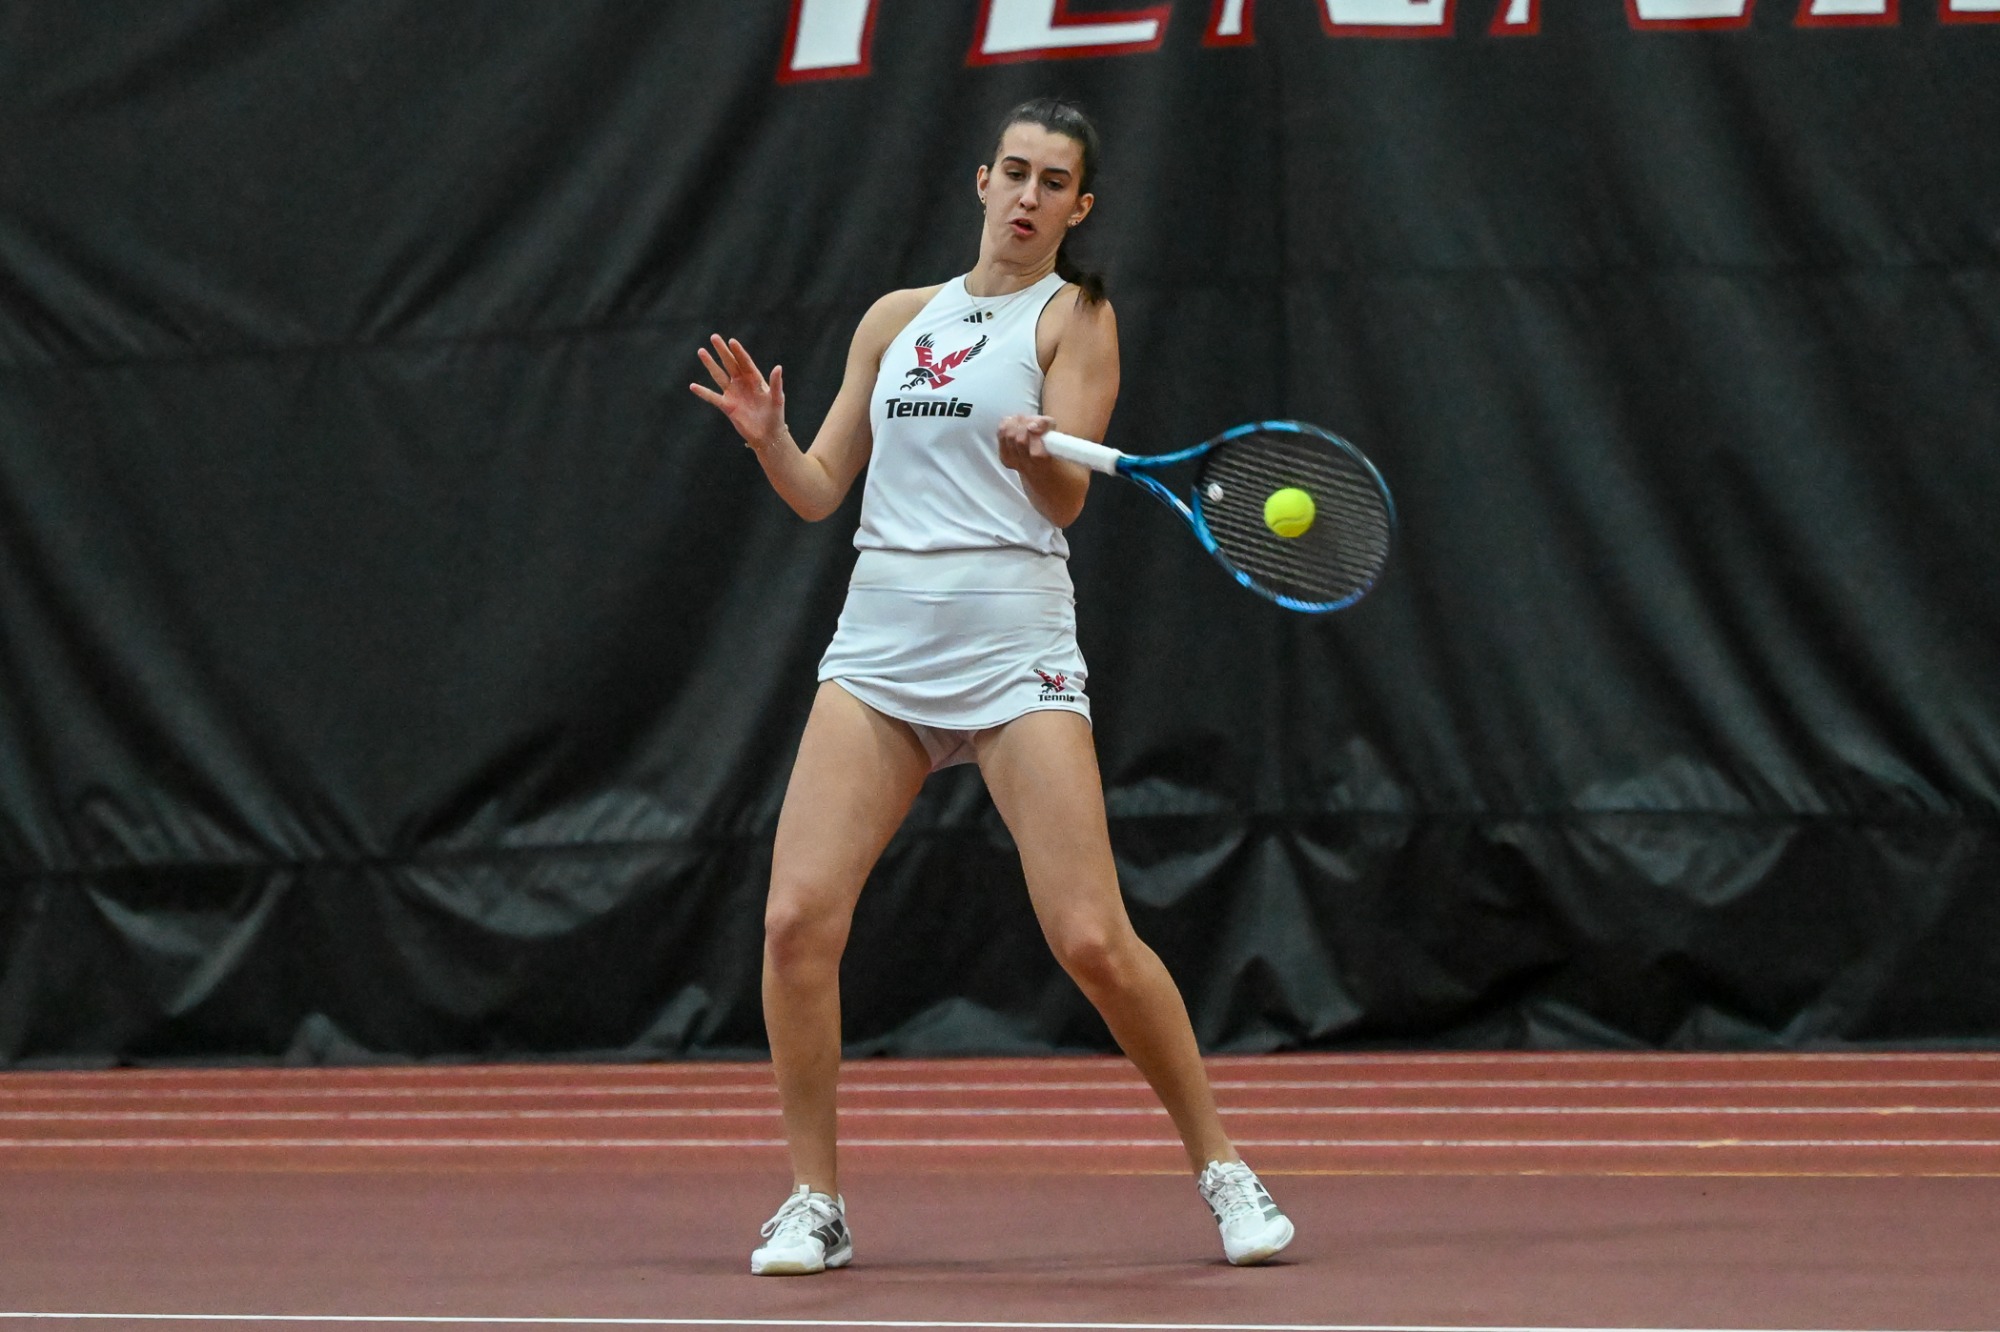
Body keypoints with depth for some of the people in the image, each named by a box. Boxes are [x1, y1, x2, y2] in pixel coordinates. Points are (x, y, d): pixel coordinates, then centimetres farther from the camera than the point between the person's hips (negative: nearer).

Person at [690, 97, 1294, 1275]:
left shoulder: (1074, 316, 4)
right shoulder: (897, 320, 17)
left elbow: (1068, 500, -9)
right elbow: (819, 491, 18)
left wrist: (1035, 454, -31)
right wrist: (769, 437, -2)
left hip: (1014, 646, -4)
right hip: (879, 641, 4)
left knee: (1093, 940, -12)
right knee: (799, 918, -11)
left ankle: (1222, 1166, 6)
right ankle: (816, 1205, 2)